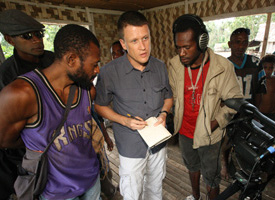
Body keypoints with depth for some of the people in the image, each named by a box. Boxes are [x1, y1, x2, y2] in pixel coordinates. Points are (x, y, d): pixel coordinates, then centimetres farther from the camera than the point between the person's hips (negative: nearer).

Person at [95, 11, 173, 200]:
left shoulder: (160, 67, -4)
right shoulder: (109, 72, -18)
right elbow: (100, 106, -5)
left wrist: (163, 114, -11)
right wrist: (124, 120, -19)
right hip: (131, 146, -3)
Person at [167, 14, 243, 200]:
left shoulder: (222, 67, -20)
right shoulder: (175, 64, -10)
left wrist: (213, 124, -19)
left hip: (208, 135, -4)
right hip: (185, 131, 4)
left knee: (211, 177, 16)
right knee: (192, 166, 28)